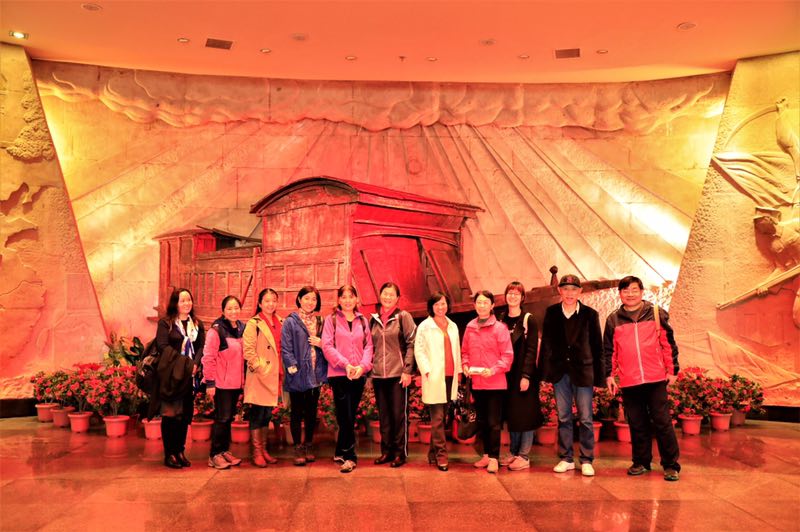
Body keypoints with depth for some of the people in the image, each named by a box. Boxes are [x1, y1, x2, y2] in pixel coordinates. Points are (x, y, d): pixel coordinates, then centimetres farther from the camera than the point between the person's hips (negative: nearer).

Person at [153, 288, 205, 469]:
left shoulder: (197, 324, 15)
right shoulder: (165, 323, 0)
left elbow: (201, 347, 7)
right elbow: (163, 346, -10)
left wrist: (195, 363, -11)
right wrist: (184, 363, -16)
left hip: (190, 376, 4)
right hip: (171, 376, -4)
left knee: (185, 415, 7)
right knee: (170, 414, -1)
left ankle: (180, 451, 17)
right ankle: (169, 454, 7)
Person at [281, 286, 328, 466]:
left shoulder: (319, 322, 12)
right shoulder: (290, 322, -4)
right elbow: (286, 348, -8)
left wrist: (322, 344, -3)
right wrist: (293, 368, -15)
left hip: (315, 375, 5)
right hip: (298, 375, -5)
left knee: (312, 412, 11)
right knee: (296, 412, 3)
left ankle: (309, 446, 23)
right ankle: (298, 449, 12)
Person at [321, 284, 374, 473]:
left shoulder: (363, 321, 12)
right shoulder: (331, 319, 1)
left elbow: (368, 346, 7)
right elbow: (327, 346, -7)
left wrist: (363, 366, -10)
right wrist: (345, 364, -16)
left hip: (359, 375, 4)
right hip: (339, 374, -4)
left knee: (350, 417, 11)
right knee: (346, 417, -6)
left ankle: (340, 452, 25)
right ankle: (350, 457, 2)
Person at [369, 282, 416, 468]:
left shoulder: (403, 317, -3)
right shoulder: (374, 319, 11)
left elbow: (411, 344, -7)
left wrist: (408, 370, -12)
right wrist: (369, 366, 9)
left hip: (398, 374, -4)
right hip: (378, 374, 4)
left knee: (399, 414, 2)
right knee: (383, 415, 11)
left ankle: (400, 452, 13)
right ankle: (386, 450, 21)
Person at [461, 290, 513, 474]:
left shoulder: (500, 328, -8)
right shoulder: (470, 327, 5)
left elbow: (507, 355, -9)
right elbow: (465, 351, 13)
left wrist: (494, 370, -20)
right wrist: (465, 366, -4)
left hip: (495, 383, -5)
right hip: (476, 383, 5)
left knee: (494, 422, 0)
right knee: (482, 422, 15)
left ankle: (494, 458, 10)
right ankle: (486, 455, 28)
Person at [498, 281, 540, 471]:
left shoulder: (529, 320, -5)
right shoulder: (501, 319, 9)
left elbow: (532, 350, -11)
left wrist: (526, 375, -17)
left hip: (524, 374, -5)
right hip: (507, 374, 5)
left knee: (525, 415, -1)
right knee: (511, 415, 10)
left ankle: (524, 456, 6)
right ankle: (513, 453, 19)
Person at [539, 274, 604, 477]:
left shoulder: (590, 314, -1)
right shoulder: (551, 313, 4)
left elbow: (597, 346, 1)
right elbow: (546, 343, 4)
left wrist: (599, 375, -1)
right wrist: (546, 371, -1)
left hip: (583, 371, -2)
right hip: (560, 371, 2)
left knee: (585, 418, 2)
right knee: (563, 417, 9)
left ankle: (587, 460, 12)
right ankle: (566, 458, 19)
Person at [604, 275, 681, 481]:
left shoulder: (656, 313, 3)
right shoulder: (613, 319, 8)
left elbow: (668, 343, 5)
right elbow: (609, 350, 12)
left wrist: (672, 370, 4)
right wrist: (609, 374, 8)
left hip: (655, 379, -2)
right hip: (628, 381, 2)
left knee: (662, 422, 0)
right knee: (637, 425, 9)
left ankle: (671, 465, 10)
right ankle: (641, 462, 21)